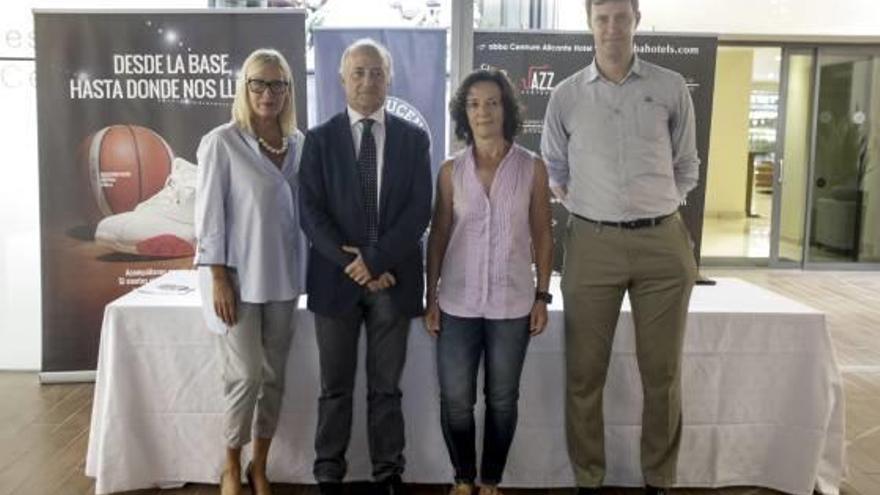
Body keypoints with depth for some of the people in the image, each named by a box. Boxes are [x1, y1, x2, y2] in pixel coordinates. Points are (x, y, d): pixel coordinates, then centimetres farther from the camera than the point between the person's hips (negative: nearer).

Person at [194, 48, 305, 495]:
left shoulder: (298, 143, 5)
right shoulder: (222, 142, -7)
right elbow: (209, 212, -8)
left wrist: (307, 267, 8)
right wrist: (219, 278, -12)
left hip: (283, 275, 4)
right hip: (239, 276, -4)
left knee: (274, 375, 9)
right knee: (246, 375, -3)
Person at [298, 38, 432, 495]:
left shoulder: (413, 138, 5)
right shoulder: (319, 139, 4)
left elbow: (419, 212, -4)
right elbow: (311, 213, -4)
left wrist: (375, 260, -14)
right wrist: (351, 265, -14)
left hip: (394, 280, 0)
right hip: (336, 279, 0)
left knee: (386, 388, 10)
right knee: (335, 389, 10)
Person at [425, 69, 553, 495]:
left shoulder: (532, 168, -2)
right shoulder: (451, 171, 1)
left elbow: (542, 236, 3)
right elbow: (438, 237, 4)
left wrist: (542, 296, 0)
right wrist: (431, 298, 2)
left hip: (512, 304, 0)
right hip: (458, 303, 1)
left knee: (502, 400, 10)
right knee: (455, 400, 4)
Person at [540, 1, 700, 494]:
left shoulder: (672, 88, 5)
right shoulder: (566, 95, 6)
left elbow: (687, 169, 13)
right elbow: (554, 172, 15)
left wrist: (652, 210, 8)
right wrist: (588, 206, 7)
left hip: (663, 242, 1)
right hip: (592, 244, 0)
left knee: (663, 373, 7)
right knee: (585, 373, 4)